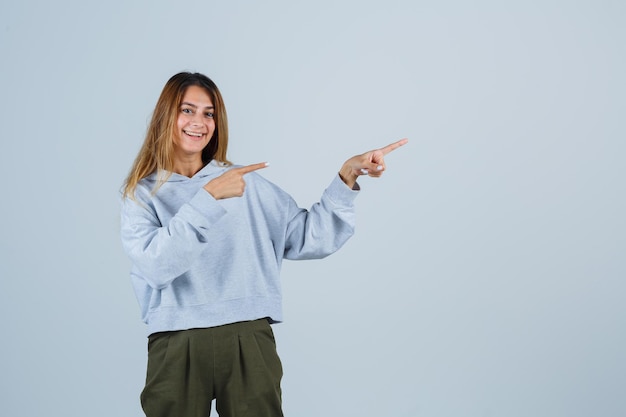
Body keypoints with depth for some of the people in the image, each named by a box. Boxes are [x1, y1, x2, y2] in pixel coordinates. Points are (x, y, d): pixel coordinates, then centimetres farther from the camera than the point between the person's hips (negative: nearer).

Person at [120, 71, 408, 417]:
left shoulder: (246, 182, 10)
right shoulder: (142, 194, 5)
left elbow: (310, 238, 5)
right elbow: (157, 266, -14)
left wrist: (347, 177, -4)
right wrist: (208, 197, -18)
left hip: (249, 342, 2)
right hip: (176, 347, -1)